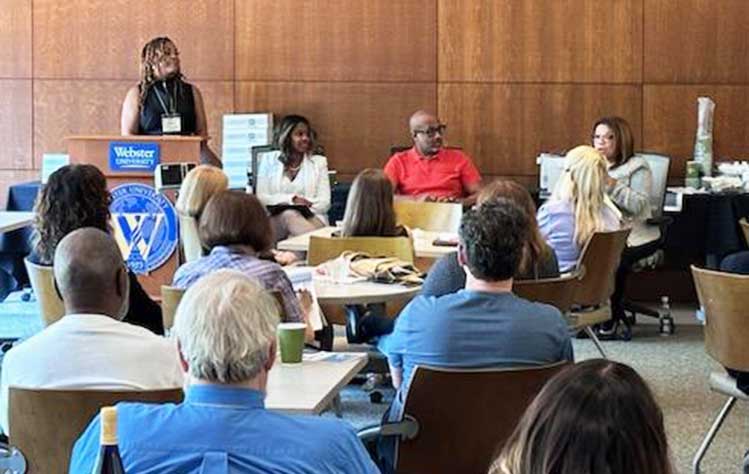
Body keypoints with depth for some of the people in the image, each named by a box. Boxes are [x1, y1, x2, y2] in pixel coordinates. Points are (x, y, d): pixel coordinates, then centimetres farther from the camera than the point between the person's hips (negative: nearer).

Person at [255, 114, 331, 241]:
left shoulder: (319, 162, 14)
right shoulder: (269, 160, 13)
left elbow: (325, 202, 5)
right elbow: (261, 198, 3)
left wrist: (302, 205, -14)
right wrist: (291, 199, -13)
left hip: (311, 217, 0)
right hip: (277, 220, 0)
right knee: (289, 216, -37)